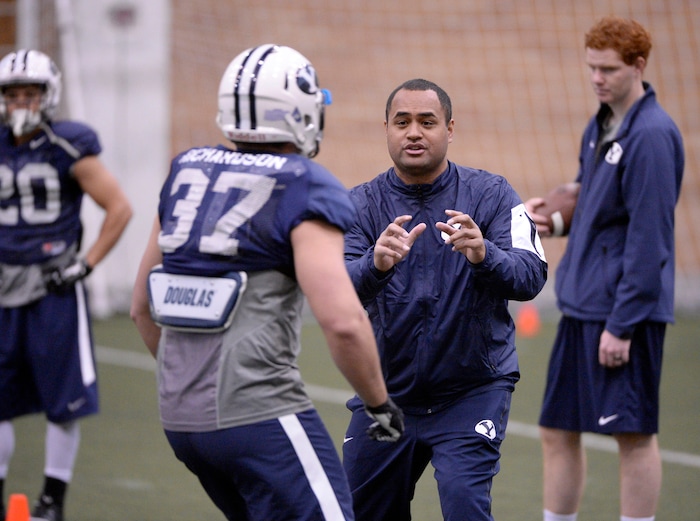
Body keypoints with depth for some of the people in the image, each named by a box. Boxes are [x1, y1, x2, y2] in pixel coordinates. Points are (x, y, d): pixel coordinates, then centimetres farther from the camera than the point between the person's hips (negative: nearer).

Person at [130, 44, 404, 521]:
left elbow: (144, 307, 19)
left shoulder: (188, 173, 12)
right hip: (258, 414, -8)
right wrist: (380, 404, -5)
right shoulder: (305, 191, -9)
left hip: (181, 415, 8)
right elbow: (342, 321, -19)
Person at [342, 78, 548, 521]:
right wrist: (376, 264, -40)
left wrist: (484, 256, -40)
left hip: (472, 390, -3)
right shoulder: (362, 205, -3)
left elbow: (531, 276, -18)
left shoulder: (490, 195, -6)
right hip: (386, 395, 3)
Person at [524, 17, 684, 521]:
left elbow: (648, 238, -17)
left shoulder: (652, 135, -14)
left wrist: (622, 323, -19)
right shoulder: (599, 129, 13)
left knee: (635, 434, -1)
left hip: (624, 311, -9)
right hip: (580, 306, 9)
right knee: (558, 431, 10)